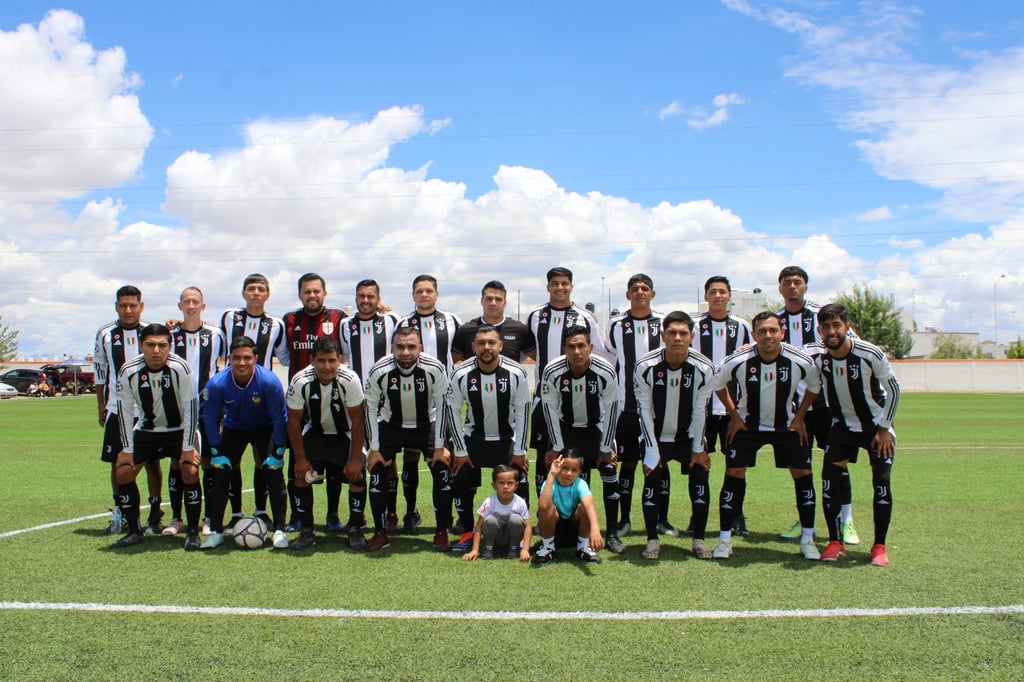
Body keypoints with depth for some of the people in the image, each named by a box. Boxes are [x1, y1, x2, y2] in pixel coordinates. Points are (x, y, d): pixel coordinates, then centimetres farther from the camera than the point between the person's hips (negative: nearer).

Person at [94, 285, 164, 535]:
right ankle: (119, 514, 18)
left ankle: (155, 515, 10)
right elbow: (99, 372, 11)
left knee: (152, 462, 1)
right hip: (116, 409, 1)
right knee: (118, 463, 6)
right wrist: (101, 405, 8)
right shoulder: (105, 334, 4)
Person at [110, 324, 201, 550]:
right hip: (146, 429, 3)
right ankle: (134, 531, 11)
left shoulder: (180, 368, -25)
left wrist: (188, 447, -17)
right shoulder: (129, 372, -19)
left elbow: (190, 408, -18)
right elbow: (125, 410, -8)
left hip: (179, 429, -3)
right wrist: (127, 449, -7)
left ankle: (192, 532, -5)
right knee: (124, 471, -6)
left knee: (190, 471, -20)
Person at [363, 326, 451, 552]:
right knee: (377, 473, -10)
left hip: (426, 426, 0)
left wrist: (440, 446, -12)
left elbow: (442, 407, -13)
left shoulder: (434, 369, -25)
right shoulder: (379, 371, -23)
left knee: (443, 472, -12)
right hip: (391, 425, 1)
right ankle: (380, 533, 7)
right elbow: (371, 408, -10)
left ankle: (442, 533, 4)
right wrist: (374, 448, -8)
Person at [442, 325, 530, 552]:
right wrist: (461, 451, -5)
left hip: (507, 439, -1)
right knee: (461, 485, -3)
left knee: (518, 486, -9)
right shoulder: (461, 375, -17)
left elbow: (522, 412, -9)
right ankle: (468, 533, 17)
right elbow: (452, 412, -7)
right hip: (474, 439, 1)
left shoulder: (516, 373, -18)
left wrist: (519, 451, -7)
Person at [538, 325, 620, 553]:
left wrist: (606, 448, -11)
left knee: (609, 471, -10)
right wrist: (558, 447, -10)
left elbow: (611, 410, -15)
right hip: (565, 427, 0)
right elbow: (550, 409, -14)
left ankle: (612, 534, 1)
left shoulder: (606, 372, -26)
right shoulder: (552, 371, -26)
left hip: (596, 426, 0)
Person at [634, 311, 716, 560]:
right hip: (657, 436, -1)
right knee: (652, 479, -10)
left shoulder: (703, 368, -17)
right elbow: (644, 411, -13)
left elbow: (700, 411, -7)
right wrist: (652, 451, -12)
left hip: (688, 436, 1)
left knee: (700, 476, -7)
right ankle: (652, 540, 4)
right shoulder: (646, 367, -21)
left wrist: (698, 448, -5)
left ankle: (699, 539, 6)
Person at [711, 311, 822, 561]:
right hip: (748, 425, -1)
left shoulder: (801, 361, -20)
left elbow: (814, 386, 3)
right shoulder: (738, 361, -23)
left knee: (803, 474, -4)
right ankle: (725, 539, 2)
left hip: (787, 426, 1)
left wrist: (799, 416, 0)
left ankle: (807, 539, 11)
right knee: (734, 473, -9)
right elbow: (718, 384, -1)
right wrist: (734, 415, -2)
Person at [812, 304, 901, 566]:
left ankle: (879, 546, 5)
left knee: (881, 482, -9)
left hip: (876, 426, -2)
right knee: (829, 480, -8)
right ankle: (835, 543, 5)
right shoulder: (818, 359, -17)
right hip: (843, 426, 2)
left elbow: (893, 389, -10)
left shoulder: (870, 354, -23)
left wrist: (884, 428, -9)